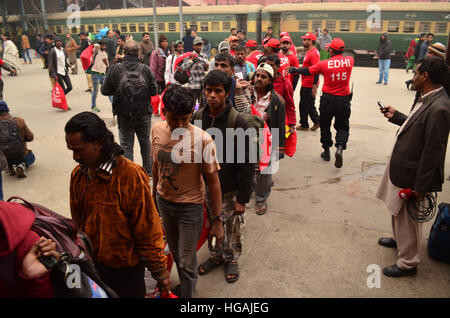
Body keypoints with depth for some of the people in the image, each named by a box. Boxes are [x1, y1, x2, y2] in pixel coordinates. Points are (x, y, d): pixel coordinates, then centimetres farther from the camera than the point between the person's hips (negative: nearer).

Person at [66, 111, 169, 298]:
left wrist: (159, 271, -12)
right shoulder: (78, 175, -4)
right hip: (94, 262, 6)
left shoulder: (130, 175, -24)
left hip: (127, 264, -5)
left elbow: (148, 229, -19)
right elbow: (77, 222, 9)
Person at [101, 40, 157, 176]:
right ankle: (148, 171, 30)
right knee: (145, 142, 18)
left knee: (126, 144, 11)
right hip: (143, 114, 1)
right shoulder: (146, 69, -11)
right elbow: (154, 92, -7)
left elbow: (105, 90, -5)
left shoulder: (115, 69, -10)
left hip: (123, 115, -1)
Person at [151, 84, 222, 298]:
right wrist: (154, 195, 18)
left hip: (190, 207, -5)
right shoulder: (157, 130, -8)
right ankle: (186, 284, 50)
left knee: (187, 262, 6)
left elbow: (213, 182, -17)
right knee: (175, 252, 25)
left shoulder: (202, 139, -23)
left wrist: (218, 220, -14)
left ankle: (187, 293, 31)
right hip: (164, 202, 6)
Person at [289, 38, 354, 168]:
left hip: (327, 99, -1)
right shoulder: (350, 60, -4)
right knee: (342, 126, 11)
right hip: (343, 100, 1)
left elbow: (307, 71, 1)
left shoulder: (324, 64, -10)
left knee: (325, 125, 17)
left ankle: (326, 151, 24)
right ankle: (340, 147, -15)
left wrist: (294, 69, 18)